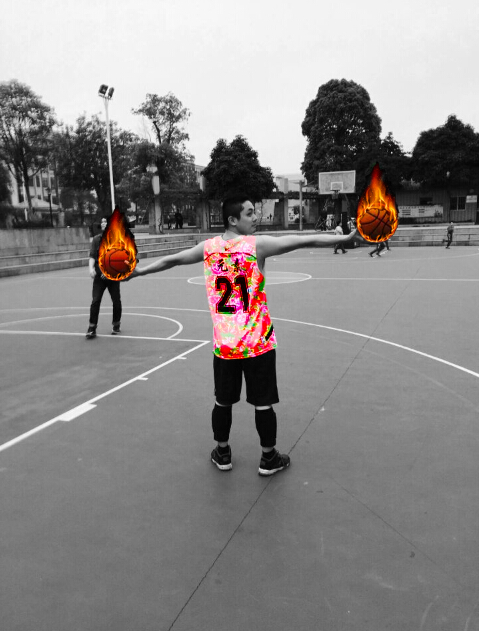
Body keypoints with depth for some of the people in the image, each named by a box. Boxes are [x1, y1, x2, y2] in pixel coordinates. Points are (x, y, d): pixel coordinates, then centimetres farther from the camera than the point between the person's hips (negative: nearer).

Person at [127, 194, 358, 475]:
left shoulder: (208, 247, 2)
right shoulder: (257, 244, -11)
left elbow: (171, 260, 13)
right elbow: (306, 241, -13)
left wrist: (139, 271, 28)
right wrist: (347, 237, -9)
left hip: (224, 343, 4)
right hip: (258, 342, -4)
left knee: (223, 402, 17)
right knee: (263, 403, 9)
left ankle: (222, 454, 32)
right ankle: (269, 458, 23)